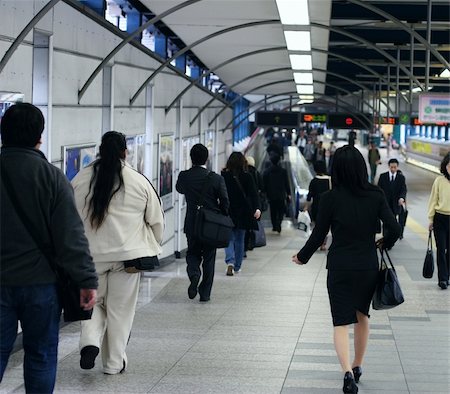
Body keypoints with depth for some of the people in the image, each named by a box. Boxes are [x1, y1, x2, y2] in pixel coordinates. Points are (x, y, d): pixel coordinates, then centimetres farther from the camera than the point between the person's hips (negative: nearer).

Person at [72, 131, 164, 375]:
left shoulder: (80, 180, -1)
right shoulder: (140, 182, -3)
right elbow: (156, 221, 6)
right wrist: (152, 246, 24)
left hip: (91, 254, 1)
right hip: (127, 254, -1)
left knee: (94, 302, 18)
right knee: (120, 309, 8)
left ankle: (90, 342, -7)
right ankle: (114, 362, 14)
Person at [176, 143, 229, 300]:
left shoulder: (184, 176, -9)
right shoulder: (216, 178, -11)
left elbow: (179, 189, 14)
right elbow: (225, 202, -6)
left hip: (192, 224, 1)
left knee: (192, 253, 18)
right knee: (209, 258, 10)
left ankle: (194, 274, -13)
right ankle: (205, 293, 11)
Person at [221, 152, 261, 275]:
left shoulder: (223, 176, -5)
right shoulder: (247, 177, -5)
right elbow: (253, 194, -13)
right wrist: (257, 208, -18)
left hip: (228, 212, -1)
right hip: (243, 213, 1)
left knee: (229, 238, 4)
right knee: (239, 240, 13)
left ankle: (230, 262, -19)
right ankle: (237, 266, 17)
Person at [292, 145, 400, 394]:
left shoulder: (330, 198, -10)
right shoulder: (376, 195, -5)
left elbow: (318, 235, -5)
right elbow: (394, 229, -8)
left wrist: (302, 257, 12)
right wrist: (384, 243, 15)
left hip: (340, 267, -2)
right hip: (368, 266, 3)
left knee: (341, 321, -1)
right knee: (362, 315, 23)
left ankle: (348, 372, -20)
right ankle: (357, 366, 34)